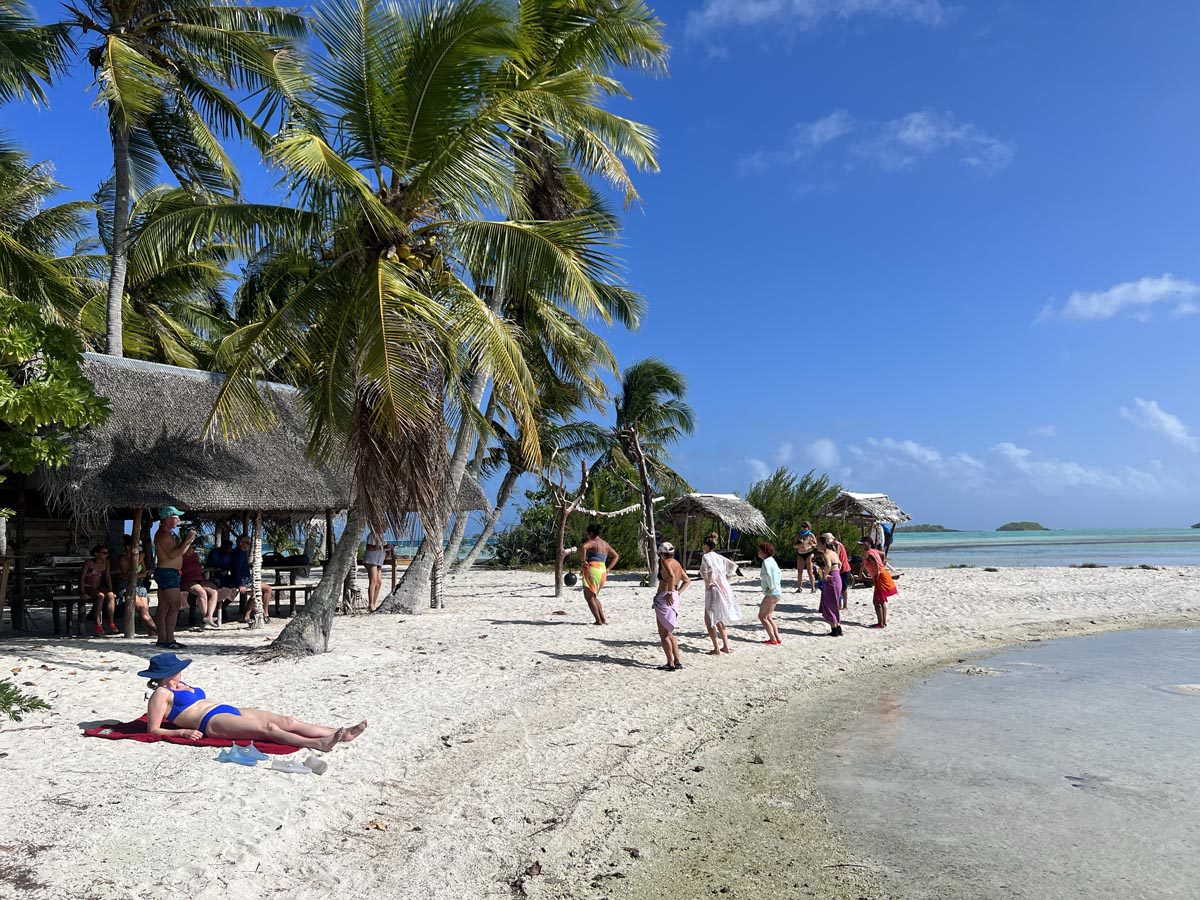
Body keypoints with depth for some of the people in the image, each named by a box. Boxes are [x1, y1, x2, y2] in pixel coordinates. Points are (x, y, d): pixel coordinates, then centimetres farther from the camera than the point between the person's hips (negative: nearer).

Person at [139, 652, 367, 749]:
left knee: (286, 721, -9)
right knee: (267, 728, -31)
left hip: (230, 711, 9)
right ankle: (317, 743, -50)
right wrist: (182, 731, -19)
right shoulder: (161, 694, 3)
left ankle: (342, 734, -20)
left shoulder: (181, 686, 29)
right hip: (212, 722, -9)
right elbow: (154, 730, -5)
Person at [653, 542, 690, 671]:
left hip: (665, 600, -9)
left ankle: (671, 663, -2)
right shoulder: (676, 563, 16)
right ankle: (677, 661, 19)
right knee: (668, 633, 18)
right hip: (673, 599, 9)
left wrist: (670, 593, -21)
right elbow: (687, 580, 23)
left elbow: (671, 575, -27)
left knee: (664, 634, -2)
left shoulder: (665, 562, -9)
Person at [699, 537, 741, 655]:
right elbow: (733, 566, 13)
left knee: (709, 620, 2)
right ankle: (726, 646, 21)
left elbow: (710, 569, -30)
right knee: (719, 620, 20)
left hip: (714, 591, -8)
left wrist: (708, 583, -19)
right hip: (725, 590, 8)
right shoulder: (719, 557, 12)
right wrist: (726, 580, 13)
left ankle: (716, 649, 1)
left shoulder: (706, 556, -10)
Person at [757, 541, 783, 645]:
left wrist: (771, 587, -20)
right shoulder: (771, 560, 12)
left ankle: (773, 639, 0)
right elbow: (779, 574, 22)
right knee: (768, 617, 17)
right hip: (777, 592, 10)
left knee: (762, 616, -1)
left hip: (772, 593, -10)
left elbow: (768, 574, -32)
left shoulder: (766, 562, -17)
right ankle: (777, 638, 18)